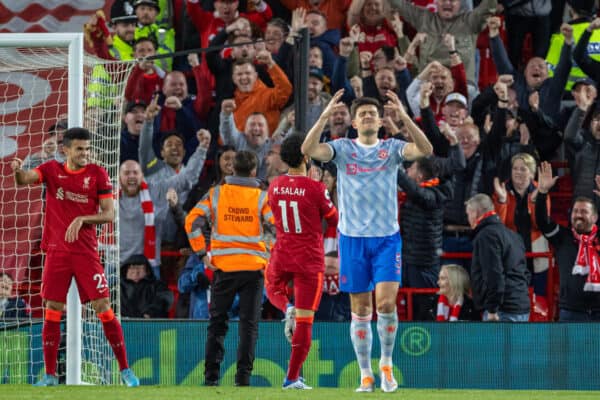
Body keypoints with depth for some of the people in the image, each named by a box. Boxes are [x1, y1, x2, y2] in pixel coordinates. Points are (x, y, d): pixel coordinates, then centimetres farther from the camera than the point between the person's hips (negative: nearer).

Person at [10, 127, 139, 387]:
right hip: (56, 251, 1)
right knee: (52, 312, 1)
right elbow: (23, 180, -12)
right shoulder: (52, 170, 4)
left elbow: (109, 214, -3)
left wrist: (82, 219, -19)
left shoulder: (97, 174, 0)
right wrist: (17, 170, -35)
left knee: (104, 309, -4)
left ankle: (125, 370, 4)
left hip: (86, 252, -1)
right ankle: (50, 375, 8)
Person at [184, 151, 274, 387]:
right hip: (253, 267, -1)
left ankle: (211, 376, 4)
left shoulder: (216, 193, 4)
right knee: (249, 323, 3)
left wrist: (201, 253, 0)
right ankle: (243, 374, -5)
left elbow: (192, 221, -4)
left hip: (223, 267, 1)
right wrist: (271, 259, 2)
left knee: (217, 323, 9)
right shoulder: (261, 197, 1)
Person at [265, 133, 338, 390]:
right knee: (305, 320, 1)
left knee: (273, 289, 36)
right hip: (309, 258, -4)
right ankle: (292, 378, 1)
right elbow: (334, 219, 0)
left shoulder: (274, 186, -1)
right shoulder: (315, 188, -15)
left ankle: (287, 309, 1)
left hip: (281, 255, 4)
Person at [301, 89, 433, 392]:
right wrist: (325, 116, -23)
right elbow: (308, 149, -13)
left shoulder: (392, 148, 3)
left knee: (386, 302, -13)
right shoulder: (343, 148, 3)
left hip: (387, 237, -1)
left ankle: (386, 362, 9)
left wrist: (404, 117, -24)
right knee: (361, 310, 4)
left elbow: (426, 150, -15)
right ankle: (365, 374, 13)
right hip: (352, 237, 1)